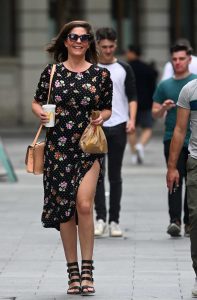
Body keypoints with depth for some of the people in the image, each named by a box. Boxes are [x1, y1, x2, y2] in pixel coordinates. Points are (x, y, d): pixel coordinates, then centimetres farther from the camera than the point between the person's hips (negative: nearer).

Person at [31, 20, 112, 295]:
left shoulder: (101, 74, 3)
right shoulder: (51, 72, 4)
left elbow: (107, 108, 13)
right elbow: (36, 102, 12)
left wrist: (102, 117, -8)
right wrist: (41, 113, -9)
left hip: (89, 147, -2)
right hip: (58, 147, 2)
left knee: (84, 205, -16)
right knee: (64, 209, 4)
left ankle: (87, 271, -5)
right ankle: (73, 273, 14)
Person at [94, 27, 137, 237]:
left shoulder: (124, 69, 7)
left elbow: (132, 97, 4)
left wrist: (132, 119, -10)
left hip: (118, 127, 0)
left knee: (115, 175, 4)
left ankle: (114, 220, 8)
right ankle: (100, 218, -7)